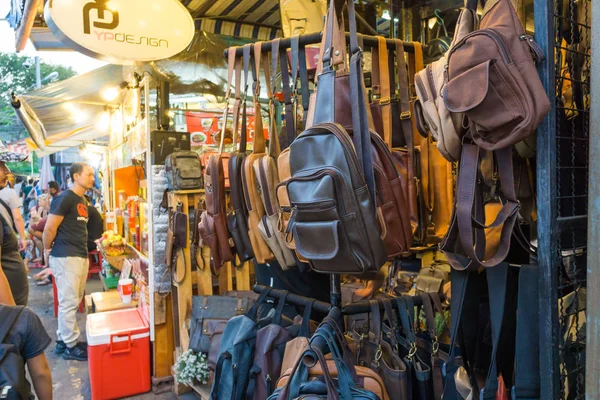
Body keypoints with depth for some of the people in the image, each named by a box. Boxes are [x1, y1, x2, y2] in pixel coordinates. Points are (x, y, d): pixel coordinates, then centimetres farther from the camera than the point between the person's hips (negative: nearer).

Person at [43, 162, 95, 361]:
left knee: (73, 301, 16)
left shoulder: (82, 200, 15)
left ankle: (63, 339, 28)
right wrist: (48, 250, 0)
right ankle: (70, 346, 10)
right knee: (69, 302, 0)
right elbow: (49, 228, -13)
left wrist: (83, 250, 15)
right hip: (66, 257, -9)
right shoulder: (65, 198, -13)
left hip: (81, 256, 9)